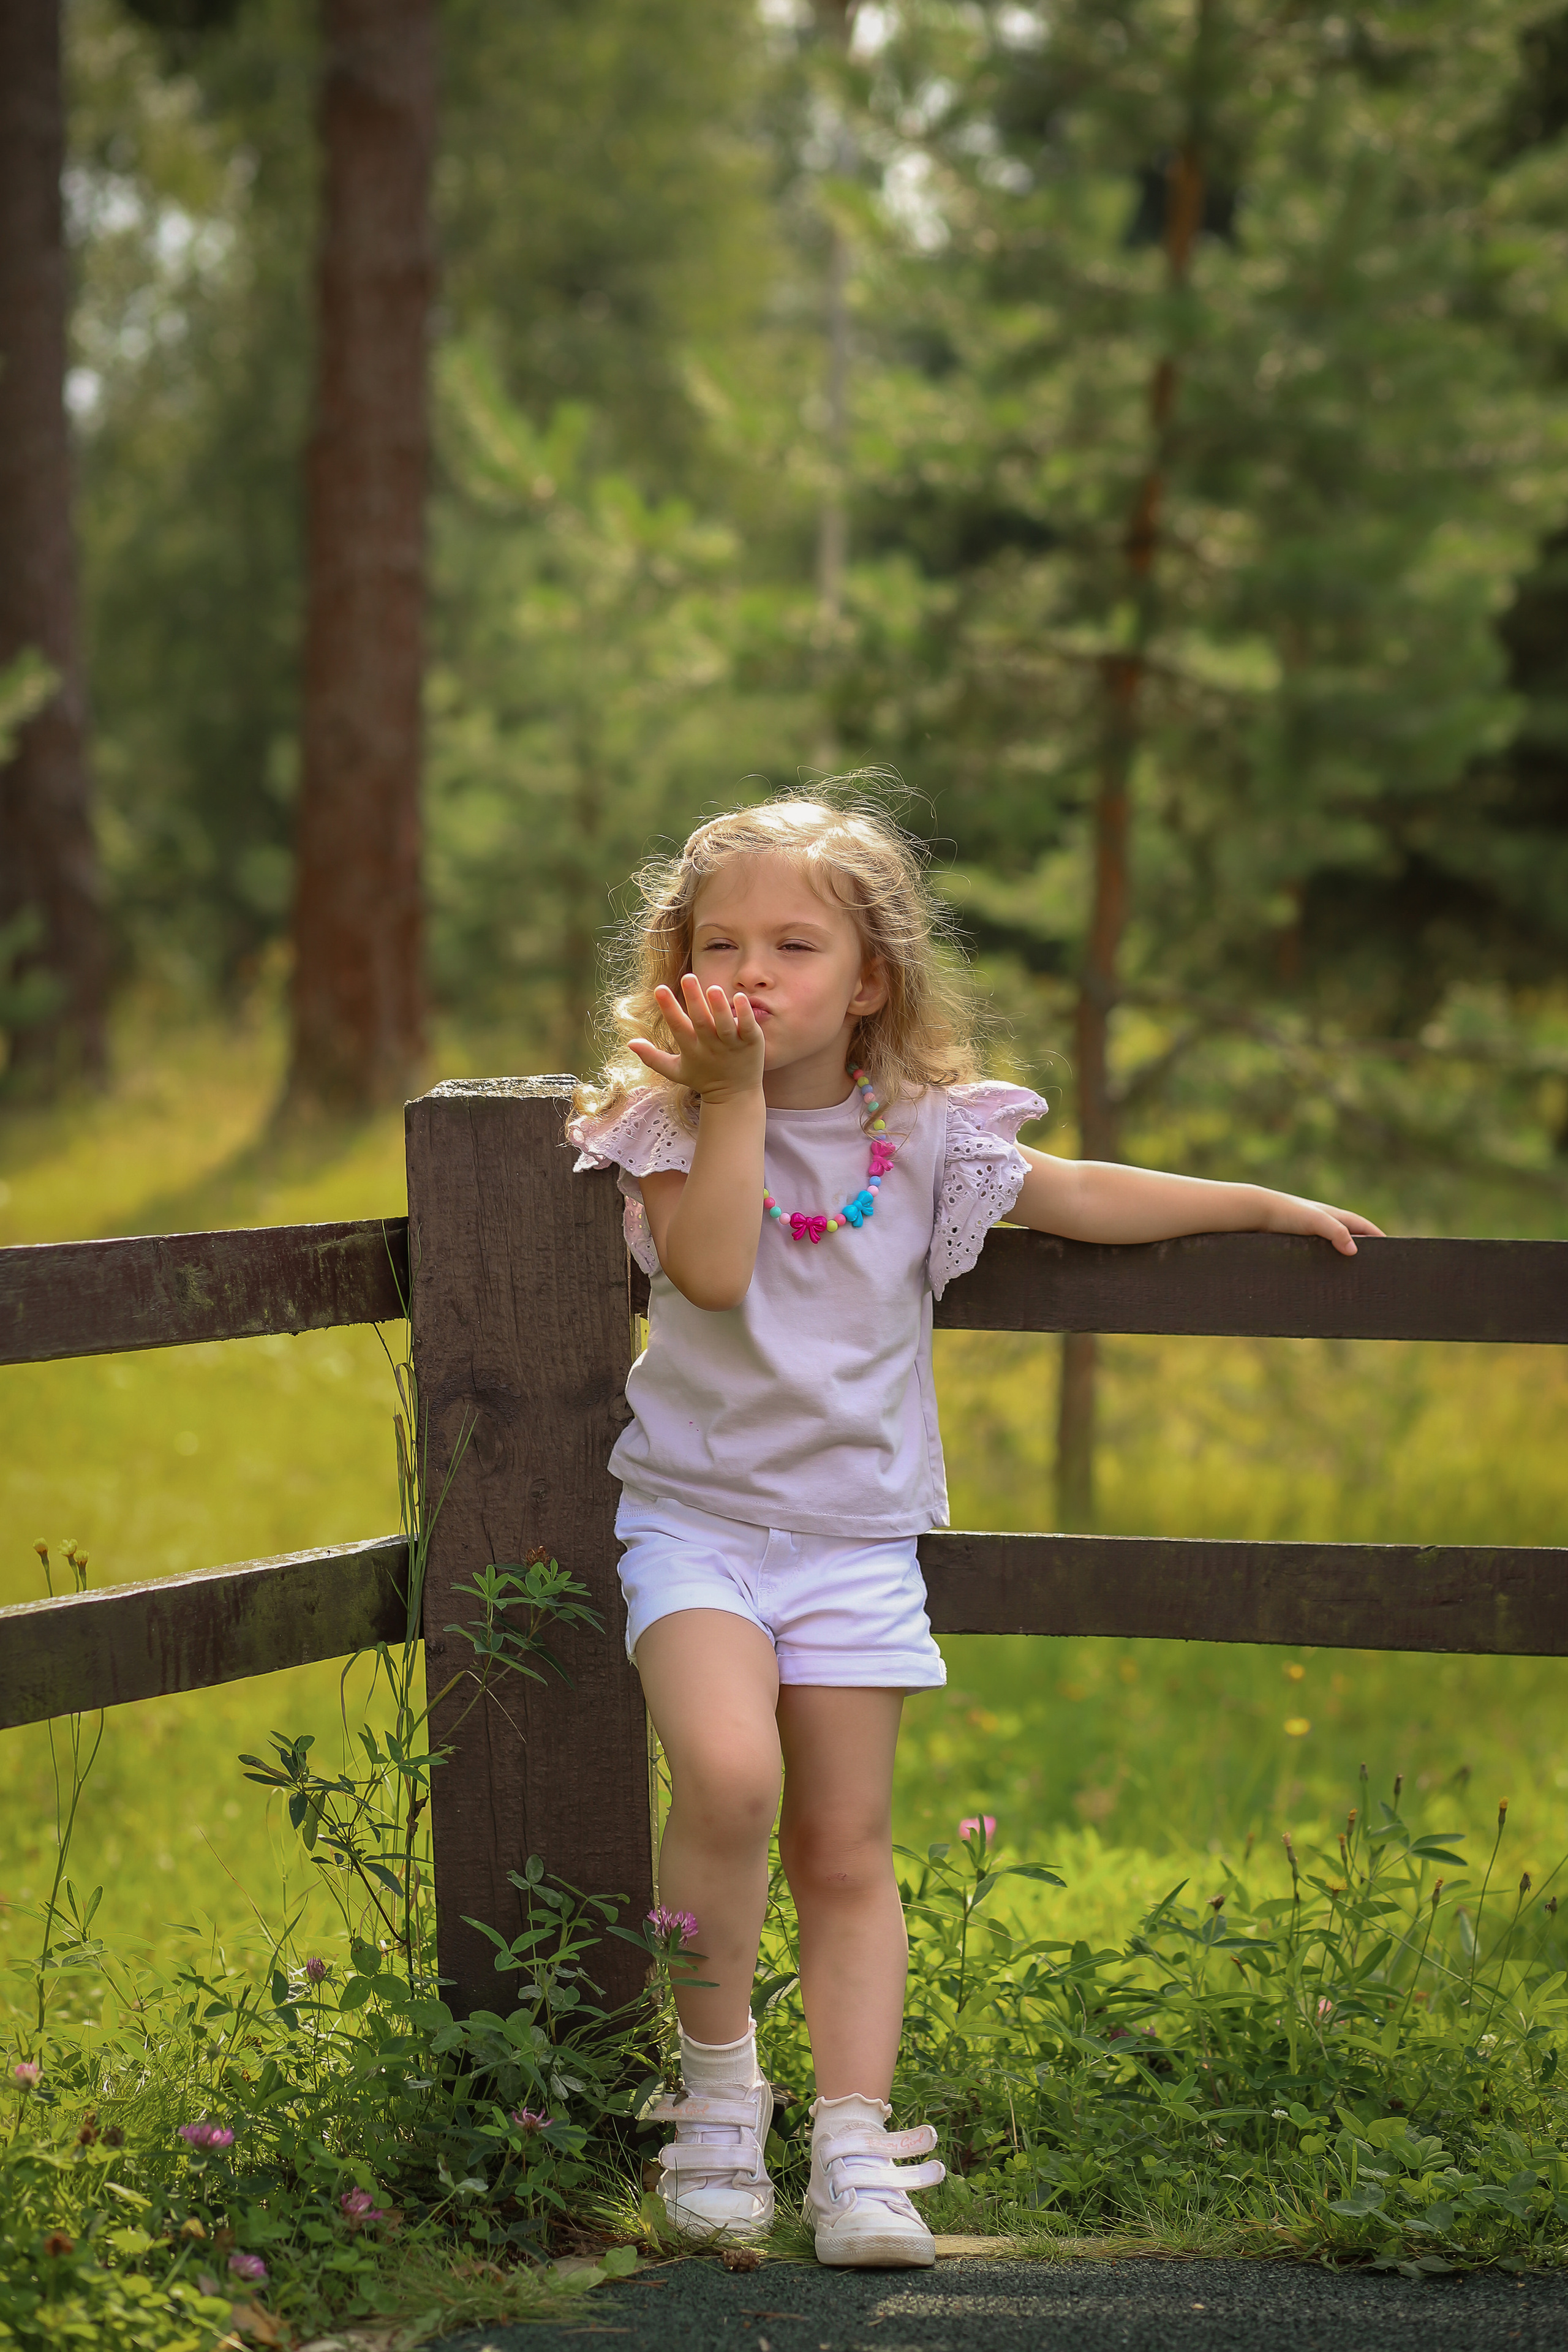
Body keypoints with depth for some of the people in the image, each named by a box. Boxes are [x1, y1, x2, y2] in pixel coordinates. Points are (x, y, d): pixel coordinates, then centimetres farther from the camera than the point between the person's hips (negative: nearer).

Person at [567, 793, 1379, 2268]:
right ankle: (717, 2084, -8)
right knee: (728, 1774, -26)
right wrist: (735, 1094, -23)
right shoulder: (673, 1123, -5)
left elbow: (1083, 1197, 15)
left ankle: (854, 2145, 8)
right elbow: (713, 1270, -23)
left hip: (854, 1532, 3)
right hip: (693, 1516, -3)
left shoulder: (924, 1135, 2)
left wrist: (1266, 1205, 17)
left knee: (845, 1853, 4)